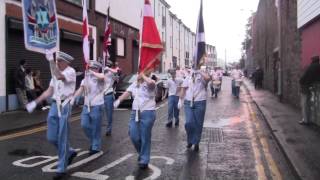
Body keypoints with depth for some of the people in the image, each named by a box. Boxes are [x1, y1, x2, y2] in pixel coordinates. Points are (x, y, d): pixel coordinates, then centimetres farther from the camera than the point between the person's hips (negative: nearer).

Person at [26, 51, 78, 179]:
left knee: (62, 138, -2)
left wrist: (51, 60, -29)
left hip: (64, 106, -8)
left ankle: (61, 169, 10)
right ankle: (70, 152, 32)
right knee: (51, 137, 8)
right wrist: (35, 102, 12)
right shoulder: (56, 73, 16)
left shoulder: (71, 71, -8)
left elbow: (59, 76, -31)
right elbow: (49, 92, 18)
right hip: (54, 106, 8)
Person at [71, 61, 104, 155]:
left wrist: (92, 73, -20)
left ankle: (96, 147, 16)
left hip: (96, 106, -6)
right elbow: (80, 89, 7)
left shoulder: (99, 78, -9)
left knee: (95, 127, 1)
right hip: (86, 105, 6)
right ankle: (93, 141, 30)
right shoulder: (86, 78, 10)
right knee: (84, 125, 7)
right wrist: (73, 99, -3)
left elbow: (102, 77, -34)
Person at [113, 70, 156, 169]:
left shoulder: (150, 83, -8)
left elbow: (151, 83, -33)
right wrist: (118, 100, -7)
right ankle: (142, 153, 32)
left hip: (147, 113, -6)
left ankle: (144, 160, 15)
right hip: (135, 112, 6)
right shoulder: (135, 84, 14)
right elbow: (127, 92, 7)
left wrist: (143, 75, -17)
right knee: (134, 136, 4)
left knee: (145, 137, 1)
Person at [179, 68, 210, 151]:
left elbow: (208, 78, -26)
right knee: (189, 123, -7)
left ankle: (196, 143, 22)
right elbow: (183, 89, 12)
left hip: (200, 103, -2)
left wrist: (200, 71, -16)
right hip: (188, 103, 2)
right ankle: (190, 140, 18)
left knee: (198, 124, 5)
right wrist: (180, 100, 6)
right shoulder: (188, 77, 10)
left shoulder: (203, 77, -1)